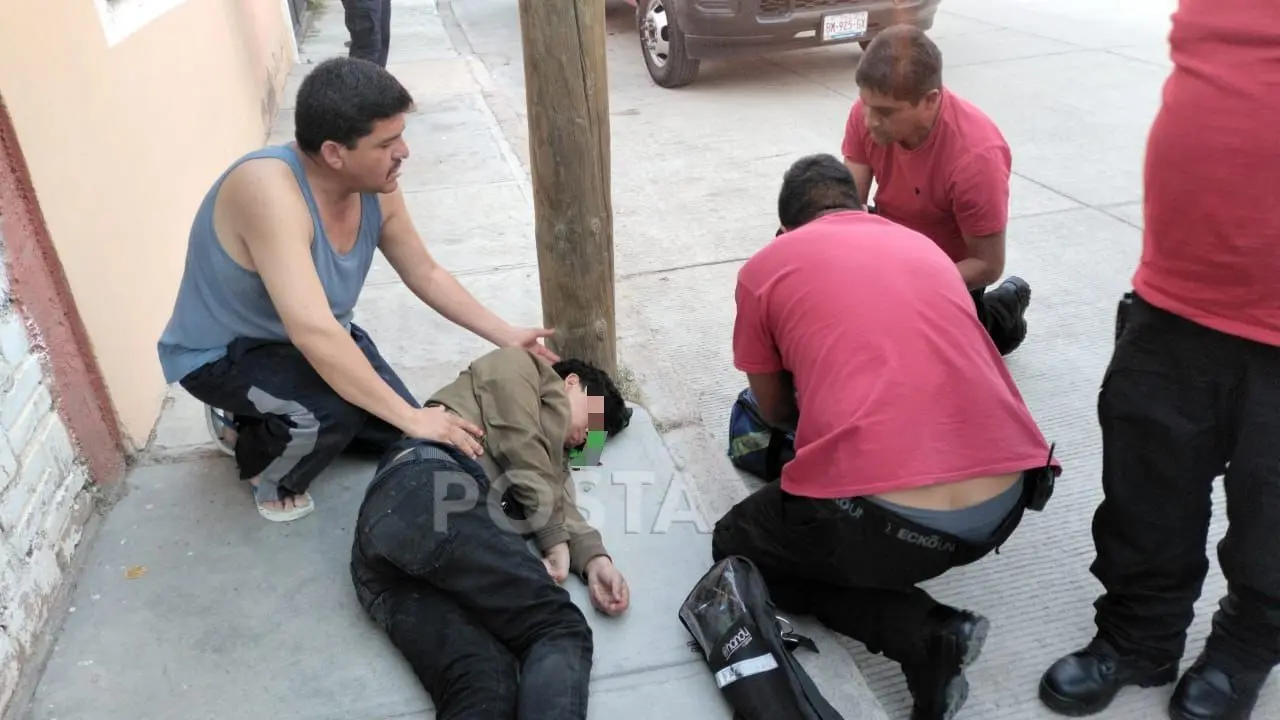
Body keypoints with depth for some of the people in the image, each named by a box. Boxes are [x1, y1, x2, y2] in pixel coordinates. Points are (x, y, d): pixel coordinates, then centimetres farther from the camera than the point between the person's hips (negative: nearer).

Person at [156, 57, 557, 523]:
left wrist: (506, 337, -2)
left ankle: (273, 425, 24)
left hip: (306, 336, 7)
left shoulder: (375, 188, -14)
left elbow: (426, 275, 1)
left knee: (395, 432, 7)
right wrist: (411, 417, -41)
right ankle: (263, 469, 1)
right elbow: (314, 333, -45)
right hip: (220, 354, -7)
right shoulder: (270, 190, -37)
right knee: (336, 409, -32)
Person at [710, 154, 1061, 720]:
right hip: (1008, 501, 8)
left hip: (886, 520, -8)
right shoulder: (925, 246, 22)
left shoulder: (766, 266, 10)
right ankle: (934, 630, 17)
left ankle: (922, 635, 6)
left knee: (735, 547, 23)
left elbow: (775, 412, 22)